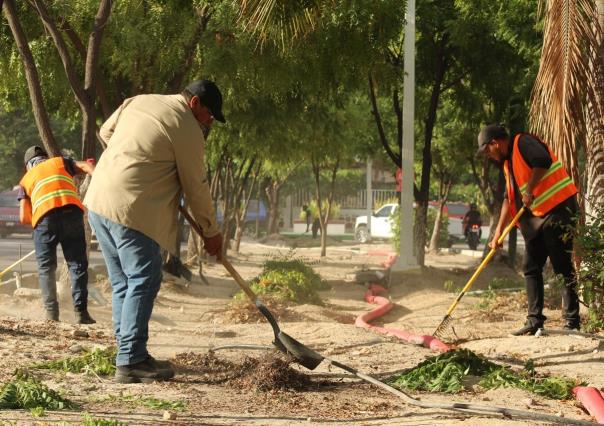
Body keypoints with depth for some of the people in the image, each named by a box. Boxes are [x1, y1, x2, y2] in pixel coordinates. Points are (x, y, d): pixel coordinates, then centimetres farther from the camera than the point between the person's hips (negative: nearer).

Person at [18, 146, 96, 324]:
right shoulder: (60, 162, 30)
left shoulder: (26, 180, 28)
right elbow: (84, 166, 10)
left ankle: (51, 313, 1)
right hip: (71, 211, 0)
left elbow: (23, 218, 17)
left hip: (44, 217, 0)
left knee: (46, 267, 11)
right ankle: (80, 311, -3)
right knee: (77, 264, 5)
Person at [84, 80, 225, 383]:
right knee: (143, 282, -6)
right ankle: (131, 361, -10)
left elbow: (106, 131, 30)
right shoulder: (186, 127, -6)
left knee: (123, 284, 13)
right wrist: (211, 232, 10)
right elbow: (195, 187, -1)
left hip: (98, 202, 9)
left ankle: (130, 356, 15)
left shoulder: (139, 102, 17)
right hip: (131, 208, -9)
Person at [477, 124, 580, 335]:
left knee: (564, 267, -7)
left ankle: (572, 323, -5)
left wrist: (529, 191, -18)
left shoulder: (523, 143, -7)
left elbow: (543, 161, -26)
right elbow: (509, 199, 24)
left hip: (557, 209, -10)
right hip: (535, 217, 10)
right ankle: (535, 320, 11)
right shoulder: (508, 163, 21)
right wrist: (498, 232, 20)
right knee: (531, 269, 8)